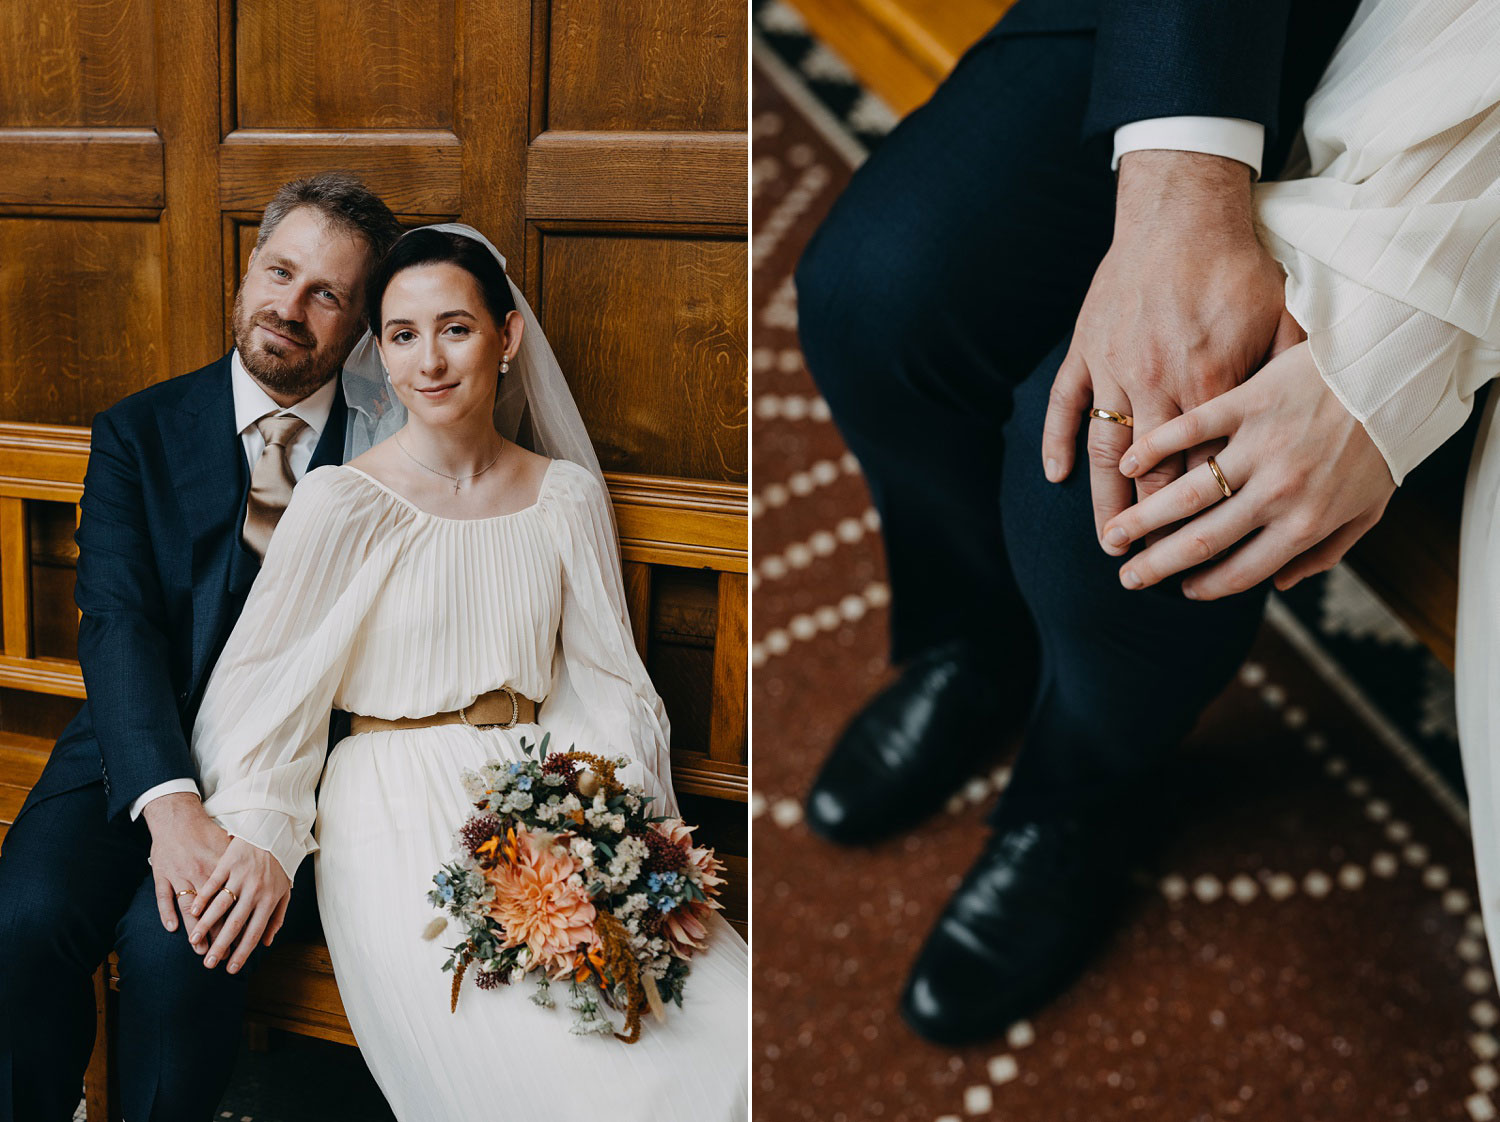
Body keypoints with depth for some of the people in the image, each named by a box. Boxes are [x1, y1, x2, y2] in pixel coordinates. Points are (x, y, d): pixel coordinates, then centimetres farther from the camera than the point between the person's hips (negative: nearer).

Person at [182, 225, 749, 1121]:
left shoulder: (567, 495, 8)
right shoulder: (342, 502, -3)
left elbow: (606, 687, 10)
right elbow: (268, 688, -1)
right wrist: (260, 835, -17)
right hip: (400, 814, -3)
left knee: (727, 1038, -19)